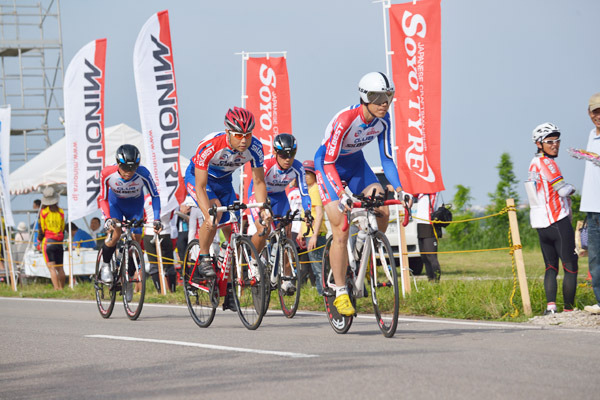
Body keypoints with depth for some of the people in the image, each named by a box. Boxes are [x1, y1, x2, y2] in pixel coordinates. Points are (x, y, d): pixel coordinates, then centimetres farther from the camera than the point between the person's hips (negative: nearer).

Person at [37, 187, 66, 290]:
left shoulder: (43, 212, -6)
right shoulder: (60, 211, 5)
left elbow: (41, 228, -4)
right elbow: (63, 228, 11)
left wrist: (39, 242, 8)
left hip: (47, 241, -4)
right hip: (59, 242, 4)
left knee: (51, 267, -8)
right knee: (60, 268, 12)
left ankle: (56, 288, -18)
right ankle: (62, 287, 14)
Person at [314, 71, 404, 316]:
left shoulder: (383, 121, -14)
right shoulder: (345, 120, -33)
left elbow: (386, 159, -6)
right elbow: (329, 163, -32)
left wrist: (398, 189, -20)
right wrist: (341, 196, -43)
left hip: (355, 163, 5)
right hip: (328, 164, -5)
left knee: (383, 211, -18)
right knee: (341, 230, -14)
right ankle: (340, 293, -7)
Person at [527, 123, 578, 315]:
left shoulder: (534, 164, 14)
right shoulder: (546, 163, -13)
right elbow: (563, 190, -15)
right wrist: (570, 188, 6)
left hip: (541, 224, 8)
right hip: (558, 222, -8)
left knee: (551, 267, 9)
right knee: (570, 267, -1)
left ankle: (550, 305, -7)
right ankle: (568, 309, -3)